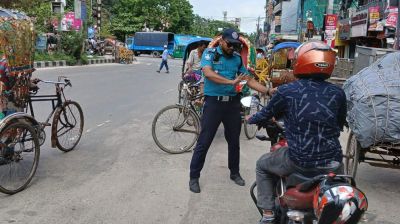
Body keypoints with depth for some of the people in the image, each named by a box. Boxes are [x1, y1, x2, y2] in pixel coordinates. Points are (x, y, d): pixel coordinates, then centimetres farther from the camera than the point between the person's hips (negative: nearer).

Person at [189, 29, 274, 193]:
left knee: (234, 141, 15)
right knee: (204, 142, -1)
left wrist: (268, 91, -2)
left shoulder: (237, 58, 9)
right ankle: (194, 177, 11)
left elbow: (250, 80, 10)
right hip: (213, 102, -4)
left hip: (233, 103, 5)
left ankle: (234, 172, 33)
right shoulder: (210, 53, -3)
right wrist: (231, 82, -30)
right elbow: (208, 73, -22)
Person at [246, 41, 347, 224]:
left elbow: (267, 114, 8)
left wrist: (250, 119, 29)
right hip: (333, 161, 3)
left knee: (263, 165, 25)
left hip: (300, 161, -3)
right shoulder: (337, 93, -2)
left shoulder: (287, 91, -8)